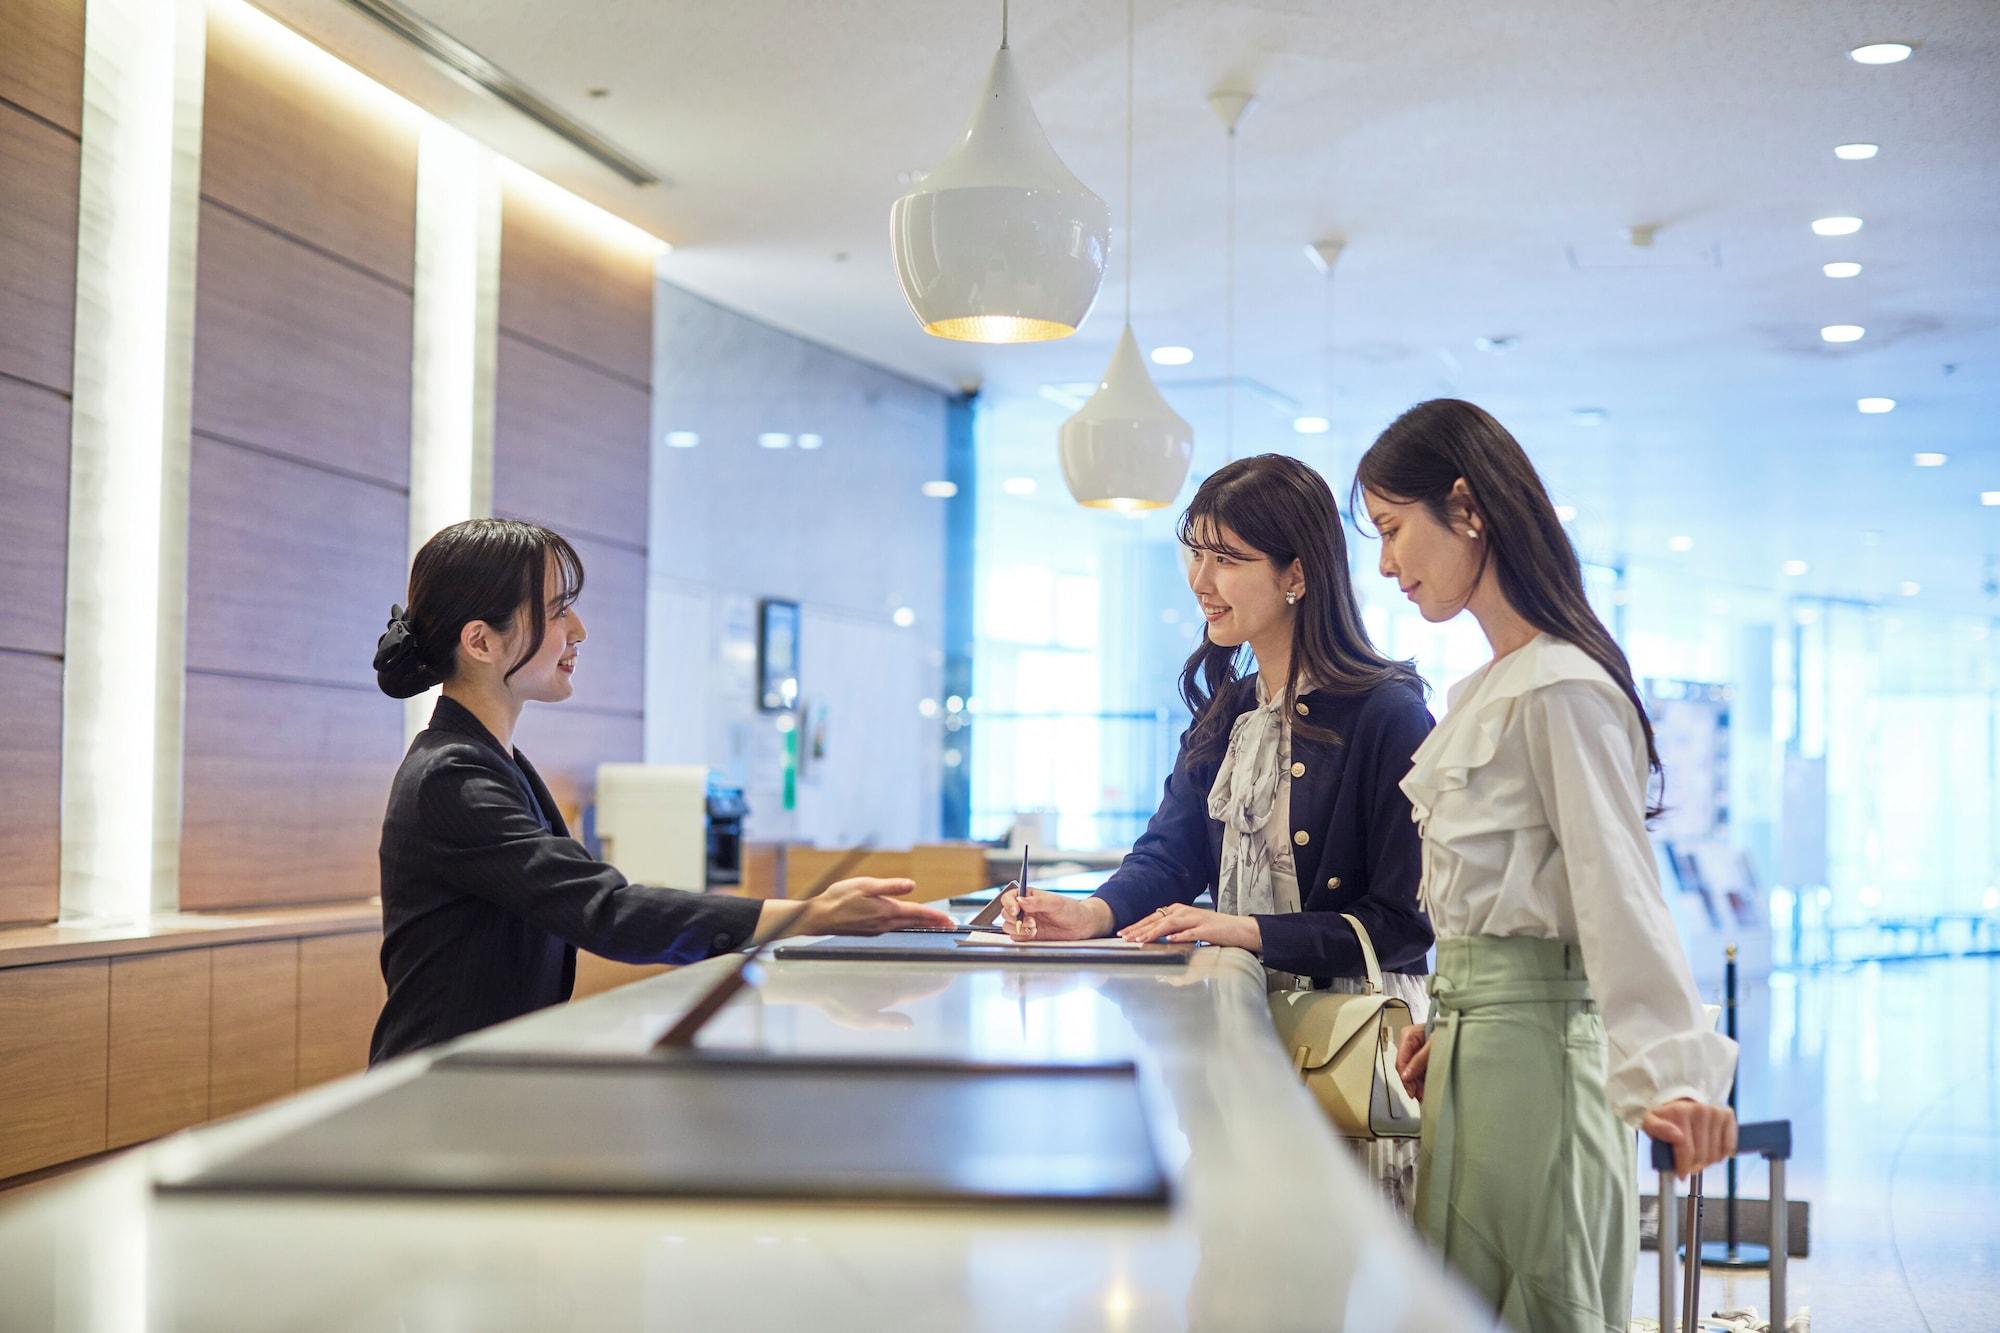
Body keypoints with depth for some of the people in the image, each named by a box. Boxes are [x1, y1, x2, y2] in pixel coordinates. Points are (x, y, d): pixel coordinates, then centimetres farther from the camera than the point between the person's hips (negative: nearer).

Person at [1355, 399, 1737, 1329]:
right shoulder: (1480, 694, 16)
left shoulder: (1561, 690, -15)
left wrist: (1673, 1075, -31)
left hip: (1533, 1037, -10)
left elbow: (1618, 889, -23)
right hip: (1477, 1035, 10)